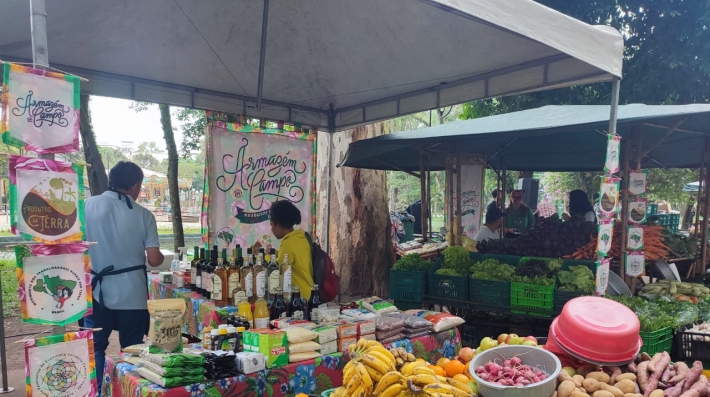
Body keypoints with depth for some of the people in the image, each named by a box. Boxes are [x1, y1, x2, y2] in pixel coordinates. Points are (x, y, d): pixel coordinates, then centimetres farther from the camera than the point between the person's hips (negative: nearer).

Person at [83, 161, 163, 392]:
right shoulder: (143, 215, -4)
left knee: (94, 349, 15)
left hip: (98, 291, 1)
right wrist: (161, 256, 14)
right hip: (132, 294, 0)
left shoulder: (89, 205, -2)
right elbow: (154, 260, -7)